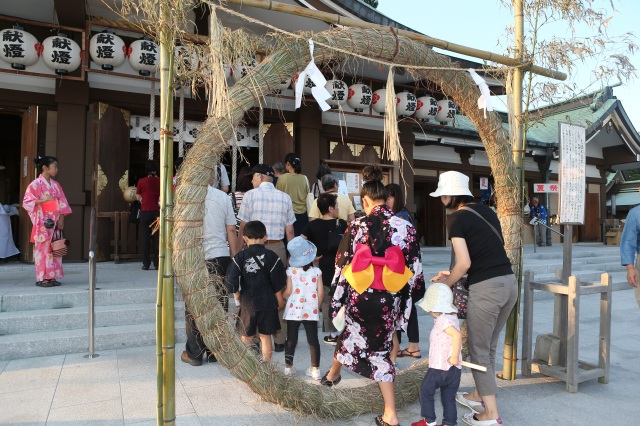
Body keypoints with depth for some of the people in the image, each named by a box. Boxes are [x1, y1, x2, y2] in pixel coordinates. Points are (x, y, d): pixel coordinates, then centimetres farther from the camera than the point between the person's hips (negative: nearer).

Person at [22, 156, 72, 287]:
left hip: (55, 222, 6)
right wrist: (44, 200, -22)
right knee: (43, 248, -3)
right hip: (43, 222, -6)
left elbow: (62, 203, 11)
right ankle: (42, 278, 4)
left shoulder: (56, 185, 13)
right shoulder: (36, 184, -5)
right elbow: (27, 202, -11)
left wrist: (61, 219, 1)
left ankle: (52, 277, 13)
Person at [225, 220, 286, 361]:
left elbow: (231, 280, -8)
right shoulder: (271, 256, -7)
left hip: (247, 302, 0)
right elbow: (278, 282, -4)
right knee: (265, 336, 10)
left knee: (247, 336, 15)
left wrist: (236, 293, 11)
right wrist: (280, 299, 9)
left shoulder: (240, 257, -8)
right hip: (267, 302, 0)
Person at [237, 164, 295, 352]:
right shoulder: (285, 198, 5)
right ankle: (279, 340, 18)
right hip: (278, 247, 3)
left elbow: (243, 227, -5)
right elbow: (290, 231, 5)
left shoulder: (251, 195, -3)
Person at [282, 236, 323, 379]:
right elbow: (320, 293, -5)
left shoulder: (291, 271, -7)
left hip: (293, 311, 0)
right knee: (313, 340, 9)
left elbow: (288, 291, -9)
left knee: (291, 339, 12)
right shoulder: (316, 271, -5)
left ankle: (288, 367, 20)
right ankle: (315, 369, 13)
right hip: (311, 311, 1)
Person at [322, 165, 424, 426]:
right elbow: (414, 270, -2)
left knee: (350, 333, 26)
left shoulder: (356, 226, -7)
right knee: (380, 348, 16)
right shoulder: (405, 227, -6)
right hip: (389, 301, 1)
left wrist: (337, 302, 8)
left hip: (359, 297, 0)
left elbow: (341, 266, -2)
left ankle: (332, 375, 54)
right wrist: (405, 302, 9)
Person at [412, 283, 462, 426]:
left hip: (439, 368, -7)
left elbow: (457, 334, -32)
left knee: (425, 390, 12)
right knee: (449, 398, 15)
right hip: (455, 370, 8)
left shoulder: (442, 320, -17)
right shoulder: (453, 317, 10)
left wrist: (454, 356, -27)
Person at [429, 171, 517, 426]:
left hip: (486, 288, -8)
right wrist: (453, 276, 20)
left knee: (479, 350, 8)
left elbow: (464, 263, -15)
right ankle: (478, 396, 39)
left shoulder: (456, 218, -8)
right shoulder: (486, 212, 15)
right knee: (489, 346, 22)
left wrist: (445, 285, 2)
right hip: (509, 282, 8)